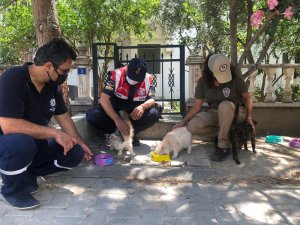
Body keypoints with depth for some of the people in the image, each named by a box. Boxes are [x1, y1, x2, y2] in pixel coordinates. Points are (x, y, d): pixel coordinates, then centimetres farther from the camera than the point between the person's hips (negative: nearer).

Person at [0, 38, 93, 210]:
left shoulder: (53, 85, -3)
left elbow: (64, 118, 8)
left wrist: (81, 144, 8)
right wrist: (54, 133, -32)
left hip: (35, 144, 6)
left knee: (76, 153, -9)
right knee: (22, 142, -39)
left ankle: (27, 173, 5)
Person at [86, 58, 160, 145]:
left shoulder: (148, 79, -11)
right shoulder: (115, 75, -20)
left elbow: (152, 99, -9)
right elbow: (104, 99, -26)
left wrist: (143, 106, -35)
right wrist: (117, 120, -39)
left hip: (135, 113, 2)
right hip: (114, 110, -1)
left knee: (154, 114, -28)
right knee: (92, 115, -28)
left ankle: (130, 133, -8)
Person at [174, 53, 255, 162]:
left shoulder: (235, 79, -15)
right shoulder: (202, 82, -10)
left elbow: (247, 98, -4)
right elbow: (196, 106, -7)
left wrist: (249, 117, -15)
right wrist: (183, 121, -16)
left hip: (236, 113, -2)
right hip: (215, 113, 2)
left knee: (224, 105, -39)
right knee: (193, 126, -27)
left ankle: (224, 146, -26)